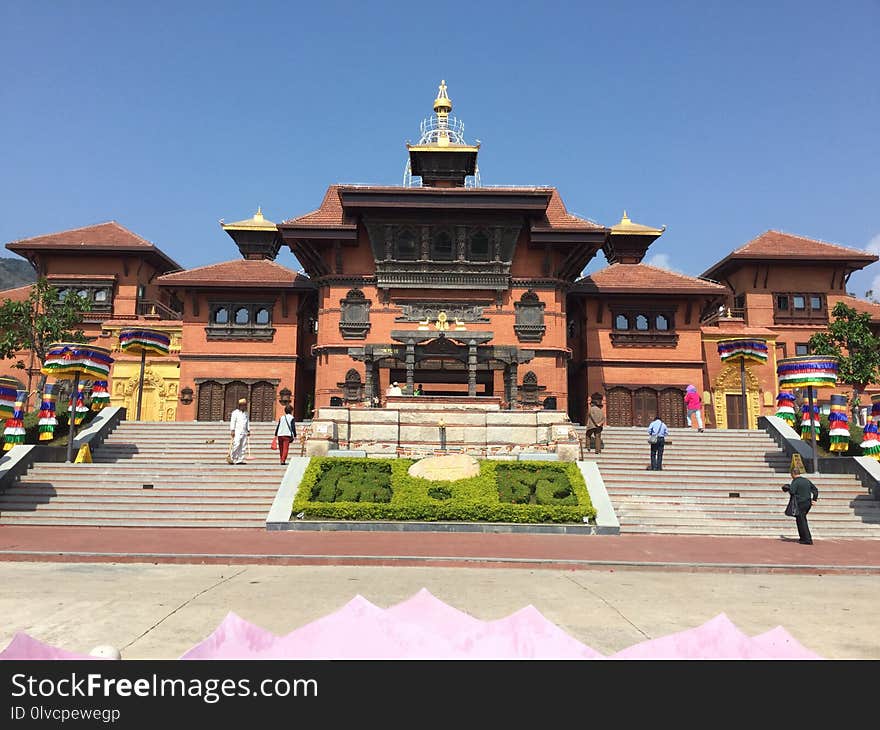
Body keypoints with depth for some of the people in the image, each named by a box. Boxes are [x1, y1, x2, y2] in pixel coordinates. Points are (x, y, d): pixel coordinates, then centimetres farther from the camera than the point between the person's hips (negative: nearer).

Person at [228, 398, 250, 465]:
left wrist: (248, 431, 14)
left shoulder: (246, 413, 19)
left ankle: (240, 460, 5)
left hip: (244, 432, 6)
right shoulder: (235, 412, 1)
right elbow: (232, 422, -4)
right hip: (237, 432, -6)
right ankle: (231, 458, -1)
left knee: (243, 447, 1)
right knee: (236, 445, -16)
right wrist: (232, 430, -11)